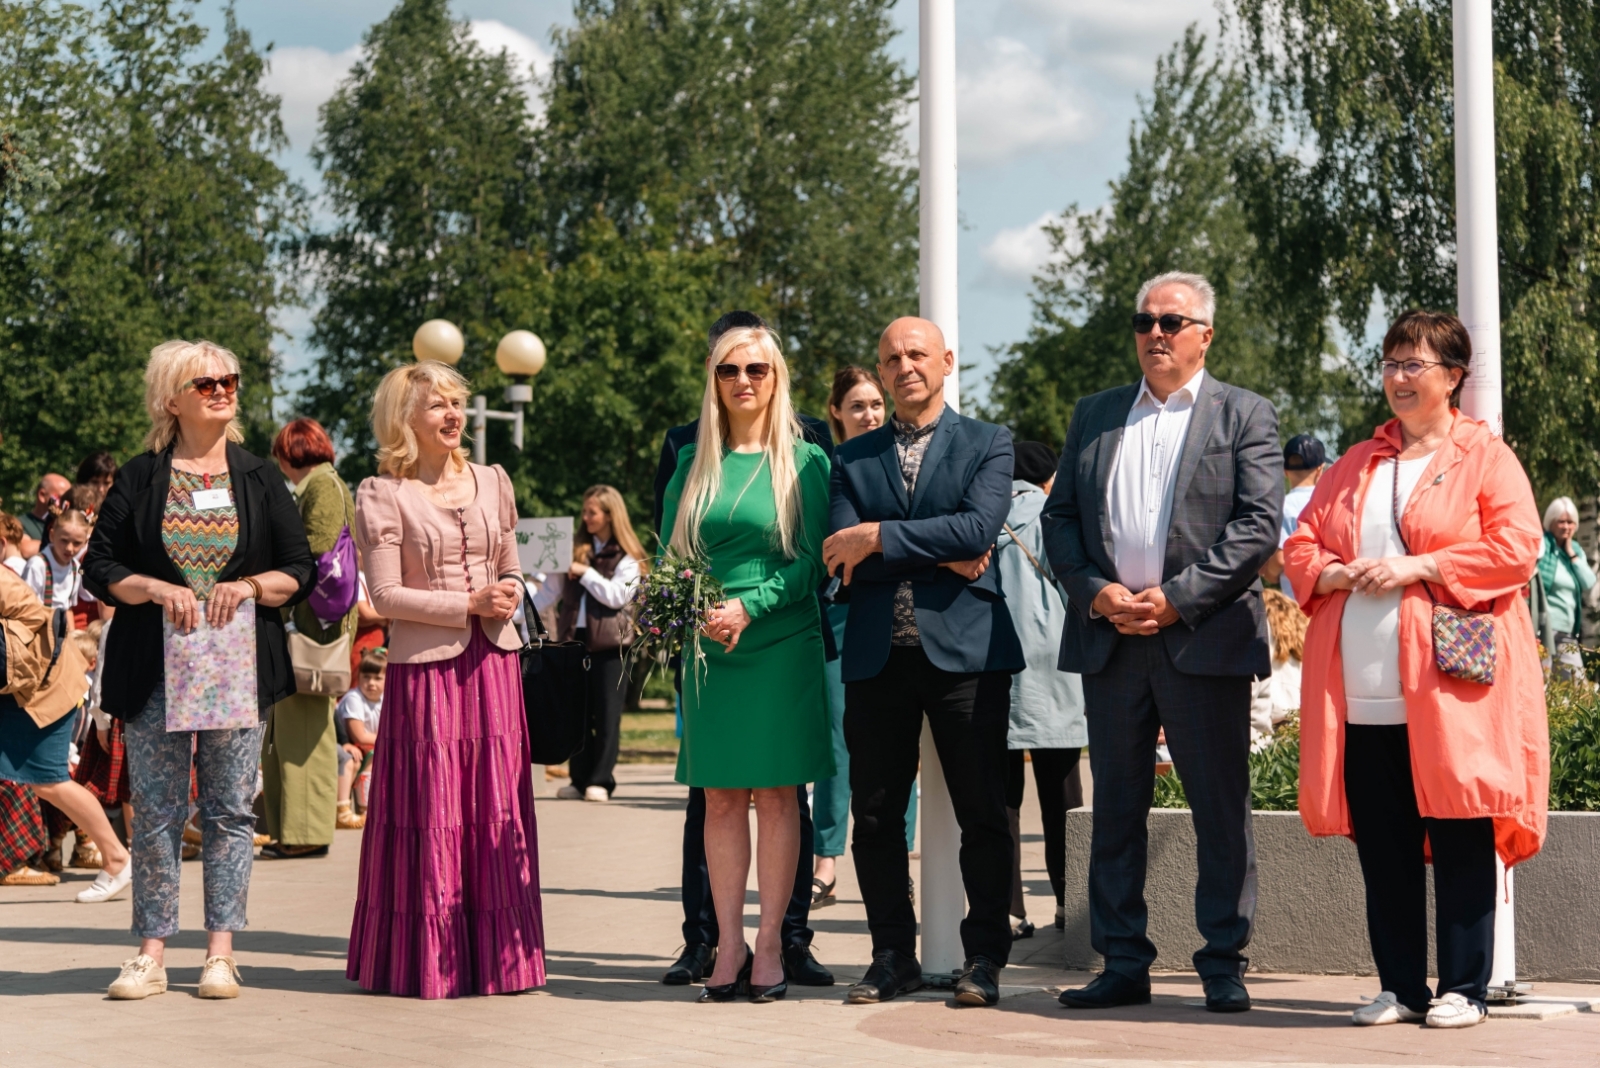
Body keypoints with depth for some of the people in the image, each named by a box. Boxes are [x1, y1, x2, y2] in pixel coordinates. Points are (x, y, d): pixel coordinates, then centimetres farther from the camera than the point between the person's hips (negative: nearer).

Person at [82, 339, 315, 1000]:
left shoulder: (259, 478, 9)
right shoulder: (140, 478, 6)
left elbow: (300, 571, 7)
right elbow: (100, 567, 3)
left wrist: (250, 585, -12)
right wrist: (158, 589, -13)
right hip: (154, 667, -1)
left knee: (230, 808, 1)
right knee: (156, 809, 0)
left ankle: (221, 952, 8)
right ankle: (152, 953, 7)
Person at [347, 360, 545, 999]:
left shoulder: (492, 483, 13)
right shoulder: (382, 495, -1)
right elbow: (385, 595, -7)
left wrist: (508, 598, -4)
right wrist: (468, 604, -13)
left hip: (493, 662, 4)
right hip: (425, 665, -4)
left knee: (497, 809, 3)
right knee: (431, 811, -2)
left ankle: (493, 954, 9)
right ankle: (429, 961, 5)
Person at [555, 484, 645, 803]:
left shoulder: (626, 558, 0)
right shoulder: (580, 550, 16)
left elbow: (617, 596, -13)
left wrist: (585, 573, -11)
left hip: (607, 641, -5)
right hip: (575, 637, 5)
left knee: (606, 713, -3)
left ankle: (601, 781, -1)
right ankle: (580, 779, 11)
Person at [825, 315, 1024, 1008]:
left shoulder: (988, 443, 7)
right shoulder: (852, 458, 14)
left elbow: (980, 527, -11)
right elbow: (841, 557, 0)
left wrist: (881, 537, -12)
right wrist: (940, 558, -9)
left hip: (965, 648, -3)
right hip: (876, 657, 3)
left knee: (982, 814, -1)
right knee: (875, 815, 5)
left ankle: (984, 958, 8)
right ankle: (893, 955, 16)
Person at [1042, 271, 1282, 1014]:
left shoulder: (1244, 416, 4)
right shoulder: (1094, 416, 16)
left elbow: (1258, 524, -5)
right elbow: (1059, 516, 12)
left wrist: (1177, 599, -13)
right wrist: (1096, 592, -5)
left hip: (1204, 639, -4)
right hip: (1109, 640, 4)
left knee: (1221, 810, 0)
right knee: (1116, 807, 7)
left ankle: (1223, 965, 9)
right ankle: (1122, 965, 15)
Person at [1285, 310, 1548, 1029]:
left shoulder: (1485, 456, 5)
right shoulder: (1354, 465, 20)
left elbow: (1515, 549, -7)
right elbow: (1301, 547, 18)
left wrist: (1415, 569, -13)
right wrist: (1332, 574, -5)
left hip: (1449, 688, -5)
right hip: (1362, 697, 5)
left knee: (1460, 844, -2)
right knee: (1381, 848, 5)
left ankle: (1463, 989, 6)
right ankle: (1400, 987, 14)